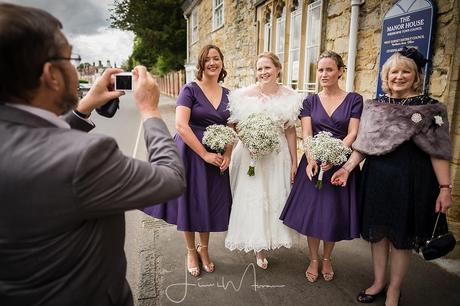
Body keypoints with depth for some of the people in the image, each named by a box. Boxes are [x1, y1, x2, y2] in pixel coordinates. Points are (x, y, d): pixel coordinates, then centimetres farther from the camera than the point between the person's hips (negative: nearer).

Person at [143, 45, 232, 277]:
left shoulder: (227, 94, 6)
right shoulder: (190, 90, -9)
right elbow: (181, 126, -18)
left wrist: (227, 155, -7)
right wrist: (205, 155, -18)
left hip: (217, 158, 4)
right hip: (191, 154, -4)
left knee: (210, 204, 13)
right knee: (190, 203, 8)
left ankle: (204, 249, 37)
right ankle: (191, 252, 32)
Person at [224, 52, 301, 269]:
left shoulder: (289, 96, 1)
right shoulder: (245, 95, -5)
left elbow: (290, 131, 4)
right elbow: (233, 124, 1)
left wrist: (294, 162, 3)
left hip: (278, 155, 2)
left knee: (274, 198, 9)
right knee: (251, 198, 4)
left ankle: (264, 246, 29)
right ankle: (258, 246, 27)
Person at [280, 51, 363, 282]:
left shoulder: (354, 100, 0)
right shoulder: (310, 101, 5)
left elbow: (353, 134, -7)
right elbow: (306, 133, -5)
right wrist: (311, 160, -21)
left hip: (341, 163, -1)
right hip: (314, 162, 1)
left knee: (334, 214, 8)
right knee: (312, 212, 5)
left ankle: (326, 259, 31)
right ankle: (313, 260, 25)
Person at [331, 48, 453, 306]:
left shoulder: (430, 108, -5)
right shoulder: (375, 106, 5)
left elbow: (438, 151, -7)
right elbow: (364, 145, 7)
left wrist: (445, 188, -10)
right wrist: (347, 168, -1)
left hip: (412, 181, -3)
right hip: (377, 178, 3)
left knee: (402, 236, 9)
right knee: (378, 231, 13)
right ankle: (379, 282, 34)